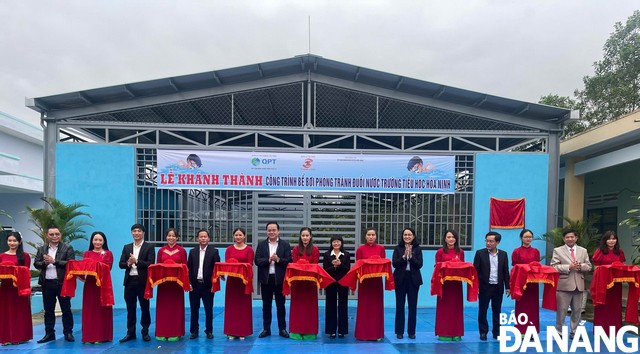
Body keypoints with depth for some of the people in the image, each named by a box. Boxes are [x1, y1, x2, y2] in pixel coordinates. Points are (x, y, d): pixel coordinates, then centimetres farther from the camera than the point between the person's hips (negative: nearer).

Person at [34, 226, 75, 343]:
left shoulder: (67, 248, -1)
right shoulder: (41, 249, 11)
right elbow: (36, 264, 6)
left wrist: (54, 261, -17)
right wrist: (44, 263, -14)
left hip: (62, 283, -4)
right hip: (47, 284, 4)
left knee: (66, 309, 2)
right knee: (48, 310, 11)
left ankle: (68, 333, 11)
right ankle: (49, 333, 21)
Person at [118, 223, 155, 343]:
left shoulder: (149, 247, -1)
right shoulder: (126, 247, 12)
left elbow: (151, 264, -11)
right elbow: (121, 264, 6)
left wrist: (136, 261, -19)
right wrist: (128, 263, -15)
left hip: (143, 281, -4)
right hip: (130, 281, 4)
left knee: (145, 308, 4)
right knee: (130, 308, 10)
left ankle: (145, 332, 15)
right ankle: (130, 333, 19)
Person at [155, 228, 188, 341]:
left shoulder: (181, 250, 2)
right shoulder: (161, 250, 7)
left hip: (176, 282, -2)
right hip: (163, 281, 2)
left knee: (176, 307, 2)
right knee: (163, 306, 4)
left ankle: (175, 333, 9)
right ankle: (162, 333, 12)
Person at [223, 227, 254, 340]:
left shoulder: (249, 249, 2)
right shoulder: (229, 249, 8)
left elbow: (250, 265, -3)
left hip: (244, 280, -1)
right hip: (232, 280, 2)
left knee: (244, 305, 3)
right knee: (231, 305, 4)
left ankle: (243, 332, 11)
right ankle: (232, 332, 12)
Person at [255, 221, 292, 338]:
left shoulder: (285, 244, 1)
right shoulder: (261, 244, 6)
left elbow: (289, 261, -7)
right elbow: (257, 261, -4)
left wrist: (278, 259, -21)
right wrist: (269, 260, -18)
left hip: (280, 279, -2)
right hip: (265, 279, 2)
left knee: (280, 305, 7)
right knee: (266, 305, 9)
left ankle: (282, 329, 15)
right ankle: (266, 329, 18)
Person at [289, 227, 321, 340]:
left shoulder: (315, 250, 3)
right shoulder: (296, 249, 6)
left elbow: (315, 266, 0)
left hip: (310, 280, -1)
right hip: (297, 279, 1)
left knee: (310, 305, 3)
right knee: (297, 305, 2)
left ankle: (310, 331, 10)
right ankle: (297, 331, 9)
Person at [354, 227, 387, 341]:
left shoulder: (381, 248, 5)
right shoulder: (360, 249, 1)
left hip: (377, 280, 1)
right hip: (364, 280, -1)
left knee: (377, 306, 5)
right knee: (364, 307, 2)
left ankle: (377, 333, 13)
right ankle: (363, 333, 10)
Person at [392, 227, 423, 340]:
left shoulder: (418, 249, 3)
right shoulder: (398, 248, 3)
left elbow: (420, 264, -6)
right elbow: (394, 263, -6)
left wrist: (411, 256, -18)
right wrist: (404, 256, -19)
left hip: (413, 279, 0)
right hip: (400, 279, 0)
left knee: (413, 306, 4)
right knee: (400, 305, 3)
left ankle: (411, 331, 13)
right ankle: (399, 331, 11)